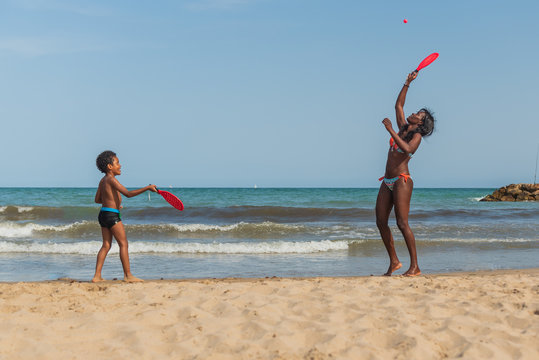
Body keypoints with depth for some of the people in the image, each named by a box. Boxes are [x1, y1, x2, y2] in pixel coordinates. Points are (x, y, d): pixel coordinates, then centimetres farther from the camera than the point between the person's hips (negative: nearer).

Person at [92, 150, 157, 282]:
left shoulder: (103, 181, 13)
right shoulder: (111, 180, -14)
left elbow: (97, 199, 21)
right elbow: (128, 193, -24)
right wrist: (147, 188, -24)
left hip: (103, 215, 9)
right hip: (112, 215, -9)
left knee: (106, 245, 11)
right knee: (123, 244, -4)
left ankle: (97, 276, 8)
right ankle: (128, 275, -2)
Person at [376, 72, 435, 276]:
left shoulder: (417, 136, -5)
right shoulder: (403, 128, 15)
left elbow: (407, 149, -26)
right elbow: (398, 105, 25)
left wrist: (390, 130, -25)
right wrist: (408, 83, 21)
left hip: (402, 181, -8)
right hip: (388, 182, 8)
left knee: (402, 223, -13)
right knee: (381, 222, 3)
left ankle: (415, 266, -10)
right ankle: (394, 261, 13)